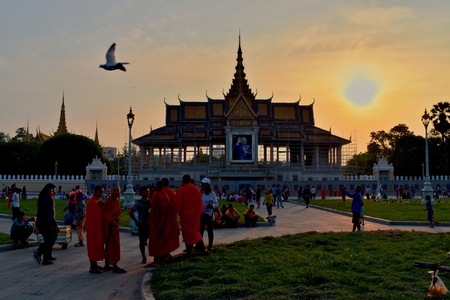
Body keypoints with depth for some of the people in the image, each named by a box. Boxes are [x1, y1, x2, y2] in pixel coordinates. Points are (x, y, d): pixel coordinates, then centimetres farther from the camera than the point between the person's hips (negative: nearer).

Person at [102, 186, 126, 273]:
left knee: (109, 245, 15)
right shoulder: (109, 200, -15)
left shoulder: (117, 200, 12)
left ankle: (107, 266, 23)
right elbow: (105, 214, -20)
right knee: (113, 245, -8)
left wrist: (118, 217, 1)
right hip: (110, 226, -10)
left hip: (114, 224, 10)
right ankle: (115, 267, -5)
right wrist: (111, 220, -33)